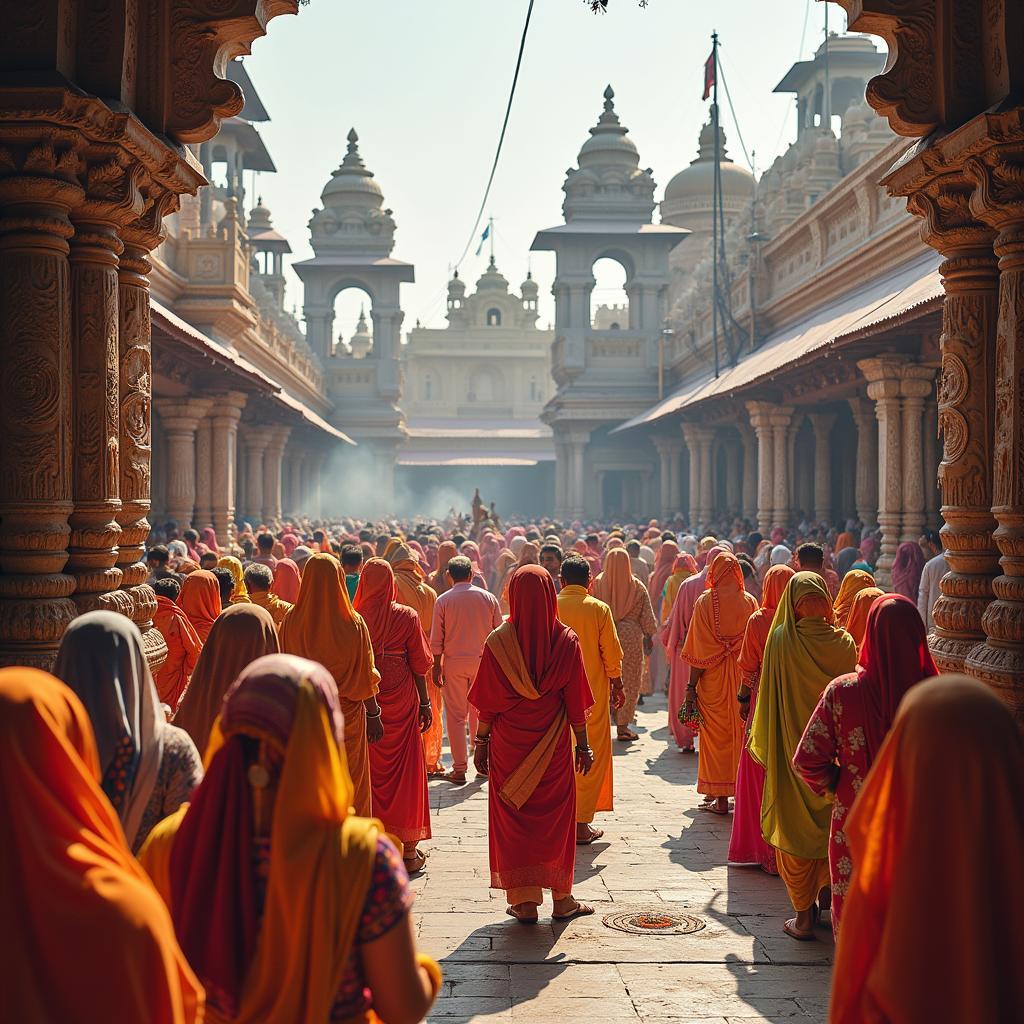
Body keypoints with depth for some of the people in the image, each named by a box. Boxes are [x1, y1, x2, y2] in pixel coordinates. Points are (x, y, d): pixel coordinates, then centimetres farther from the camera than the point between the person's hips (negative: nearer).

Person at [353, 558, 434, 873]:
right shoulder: (407, 616, -5)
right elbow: (419, 665, -3)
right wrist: (425, 702, 6)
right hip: (401, 704, -1)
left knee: (367, 773, 11)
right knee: (405, 773, 8)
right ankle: (409, 852, 12)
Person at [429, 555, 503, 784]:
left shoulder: (443, 600, -3)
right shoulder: (489, 598, 1)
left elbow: (437, 639, -3)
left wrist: (437, 666, 5)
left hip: (454, 663, -1)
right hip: (483, 661, 2)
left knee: (456, 716, 4)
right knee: (480, 714, 13)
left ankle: (459, 769, 5)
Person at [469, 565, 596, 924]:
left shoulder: (498, 642, -8)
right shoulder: (566, 641, -7)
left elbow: (487, 701, -5)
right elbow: (576, 701, -4)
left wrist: (481, 741, 5)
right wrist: (583, 745, 3)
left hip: (508, 744, -1)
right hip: (553, 745, 1)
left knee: (513, 817, 9)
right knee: (555, 815, 13)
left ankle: (524, 901, 11)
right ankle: (561, 899, 20)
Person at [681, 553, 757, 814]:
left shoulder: (705, 601, -8)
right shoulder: (750, 602, 1)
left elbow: (699, 649, -9)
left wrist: (691, 687, -5)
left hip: (713, 678, -3)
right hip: (745, 678, 3)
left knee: (716, 734, 5)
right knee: (742, 733, 12)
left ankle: (720, 798, 7)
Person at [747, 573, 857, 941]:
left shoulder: (781, 639, -13)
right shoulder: (844, 642, -7)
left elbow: (769, 696, -7)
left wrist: (762, 742, 5)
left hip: (792, 748, -2)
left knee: (795, 827, 8)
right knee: (831, 827, 19)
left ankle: (804, 916, 9)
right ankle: (825, 902, 31)